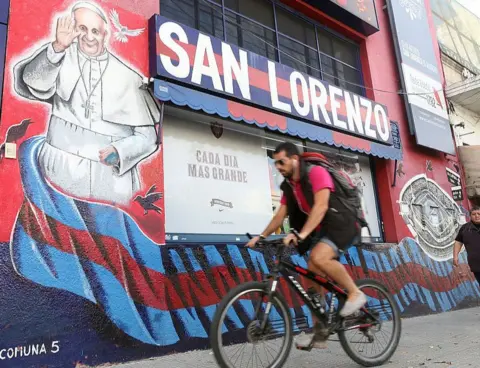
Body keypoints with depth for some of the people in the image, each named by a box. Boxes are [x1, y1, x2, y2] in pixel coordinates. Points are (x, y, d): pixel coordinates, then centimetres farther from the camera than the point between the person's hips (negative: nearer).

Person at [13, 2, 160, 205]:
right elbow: (33, 82, -13)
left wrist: (119, 152, -12)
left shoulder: (127, 75, 7)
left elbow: (146, 135, 6)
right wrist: (57, 47, -28)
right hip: (62, 171, 0)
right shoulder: (63, 58, 8)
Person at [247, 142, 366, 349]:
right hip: (321, 230, 8)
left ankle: (355, 293, -11)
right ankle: (319, 333, 11)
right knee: (312, 277, 1)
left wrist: (302, 234, -41)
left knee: (319, 258, -34)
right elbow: (280, 215, 4)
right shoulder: (288, 186, 6)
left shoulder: (316, 173, -18)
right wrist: (262, 236, -7)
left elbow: (321, 206, -31)